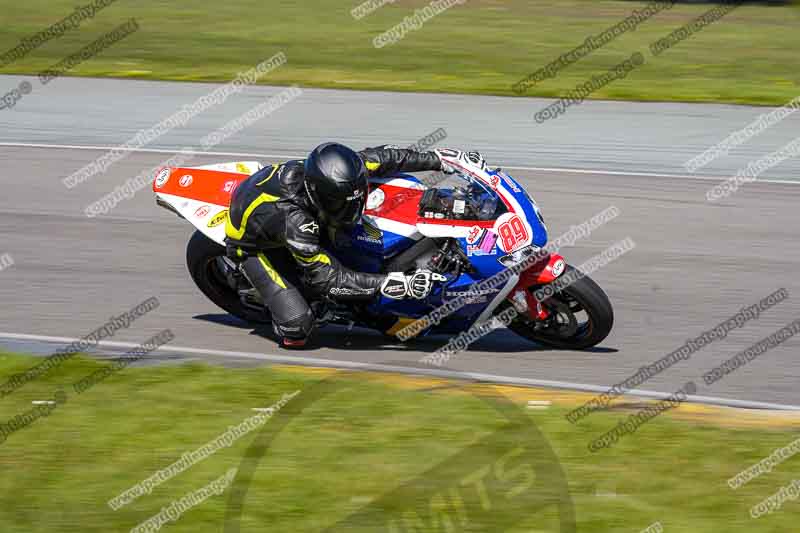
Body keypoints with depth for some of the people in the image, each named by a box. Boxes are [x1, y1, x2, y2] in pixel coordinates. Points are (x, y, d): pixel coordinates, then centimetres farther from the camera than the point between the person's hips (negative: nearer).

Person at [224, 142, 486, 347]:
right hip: (256, 244, -6)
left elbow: (379, 158, -9)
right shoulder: (293, 219, -45)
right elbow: (328, 278, -40)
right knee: (297, 327, -19)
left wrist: (438, 159, -12)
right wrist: (392, 284, -46)